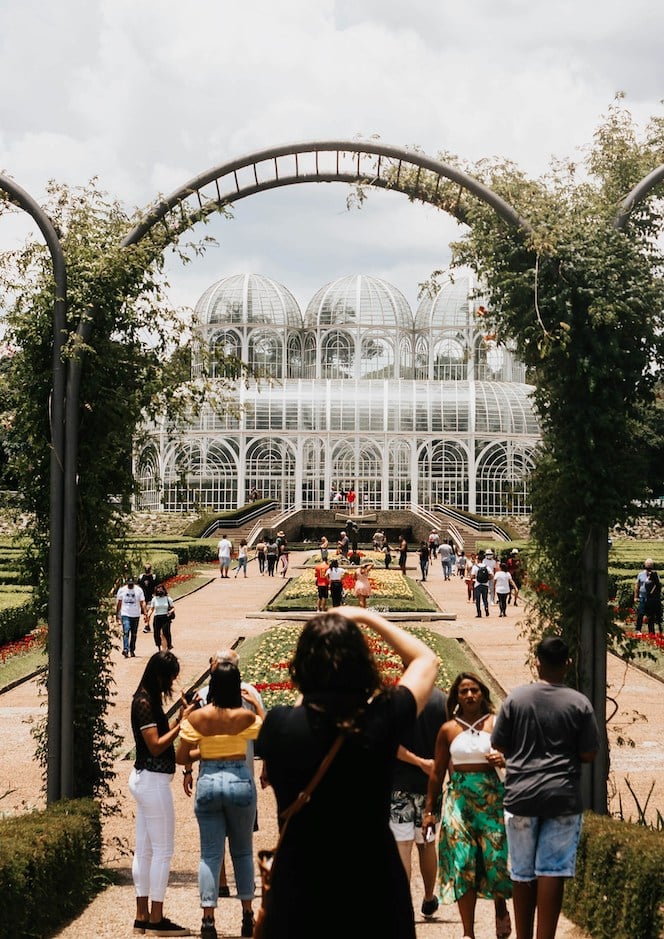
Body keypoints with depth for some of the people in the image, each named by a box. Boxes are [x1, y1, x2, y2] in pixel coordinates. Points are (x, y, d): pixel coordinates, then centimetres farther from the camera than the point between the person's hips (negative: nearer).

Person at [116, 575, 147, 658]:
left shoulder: (139, 590, 0)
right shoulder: (122, 590, 1)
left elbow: (142, 602, -2)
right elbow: (118, 602, 8)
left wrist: (145, 613, -10)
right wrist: (117, 613, 7)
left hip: (136, 615, 2)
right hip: (125, 614, -2)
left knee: (134, 634, 9)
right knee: (126, 631, -17)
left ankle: (132, 651, 19)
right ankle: (125, 649, -27)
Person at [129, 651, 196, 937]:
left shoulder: (146, 699, 12)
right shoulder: (145, 702, -17)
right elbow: (156, 746, -19)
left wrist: (179, 719, 4)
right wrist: (182, 723, -16)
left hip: (144, 780, 10)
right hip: (153, 781, -10)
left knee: (145, 849, 11)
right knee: (163, 851, -4)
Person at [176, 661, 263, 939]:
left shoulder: (196, 718, -7)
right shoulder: (246, 717, -8)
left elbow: (181, 758, -3)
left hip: (208, 783, 0)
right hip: (240, 782, 0)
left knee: (210, 854, 4)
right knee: (243, 852, 15)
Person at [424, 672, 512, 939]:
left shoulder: (497, 724, 4)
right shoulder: (448, 730, 8)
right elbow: (437, 772, 14)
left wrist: (504, 760, -14)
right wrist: (429, 810, 14)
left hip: (491, 797, -1)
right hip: (459, 799, 1)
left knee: (496, 856, -8)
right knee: (462, 862, -4)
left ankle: (501, 907, 23)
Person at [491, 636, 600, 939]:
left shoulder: (516, 698, -1)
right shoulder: (579, 703, -3)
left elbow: (499, 746, 3)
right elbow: (588, 754, -1)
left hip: (521, 794, 1)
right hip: (563, 796, -1)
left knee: (522, 874, 11)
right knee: (552, 872, -1)